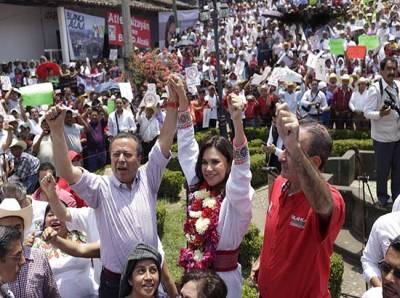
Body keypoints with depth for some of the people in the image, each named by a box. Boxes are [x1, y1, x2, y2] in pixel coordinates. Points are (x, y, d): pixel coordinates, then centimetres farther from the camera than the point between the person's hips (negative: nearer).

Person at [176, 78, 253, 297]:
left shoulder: (237, 194, -15)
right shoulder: (197, 187, 0)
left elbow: (241, 167, -35)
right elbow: (187, 145, -1)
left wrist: (238, 121, -50)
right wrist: (181, 96, -6)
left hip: (223, 277, -5)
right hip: (193, 271, 5)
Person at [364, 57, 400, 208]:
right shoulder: (375, 89, -15)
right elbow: (367, 112, -18)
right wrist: (380, 114, -34)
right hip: (382, 137, -5)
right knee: (383, 169, 5)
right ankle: (382, 196, 24)